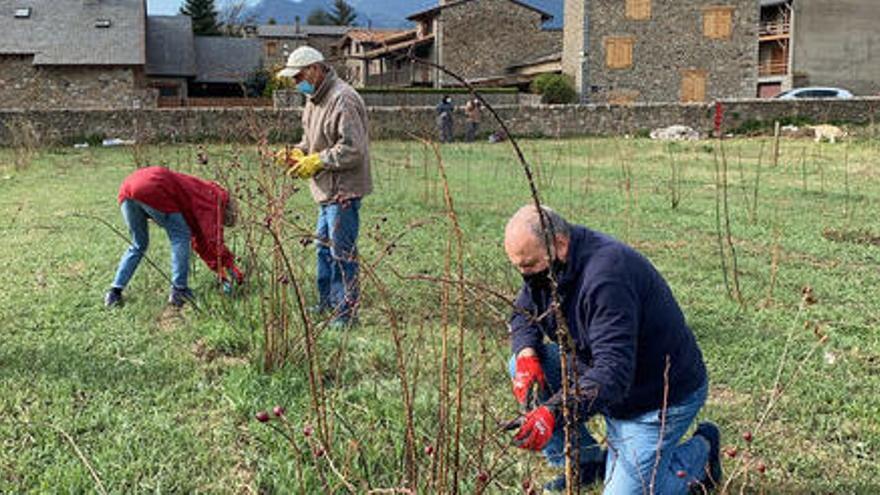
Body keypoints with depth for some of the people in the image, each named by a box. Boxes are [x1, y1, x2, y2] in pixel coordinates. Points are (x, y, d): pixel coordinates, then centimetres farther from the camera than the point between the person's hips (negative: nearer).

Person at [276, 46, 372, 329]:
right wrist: (298, 153, 4)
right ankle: (326, 303, 32)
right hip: (326, 189, 10)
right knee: (324, 247, 18)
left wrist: (316, 162, -19)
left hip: (343, 189, -10)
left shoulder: (342, 99, -19)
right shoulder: (314, 99, 13)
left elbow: (353, 149, -23)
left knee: (342, 252, -4)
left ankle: (346, 311, 6)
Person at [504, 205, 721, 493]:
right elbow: (523, 313, 7)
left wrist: (554, 412, -51)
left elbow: (613, 371, -40)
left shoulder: (606, 277, -34)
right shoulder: (547, 267, -6)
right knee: (522, 366, -7)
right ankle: (587, 463, 8)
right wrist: (527, 354, -17)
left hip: (662, 395, -8)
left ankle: (700, 451, 19)